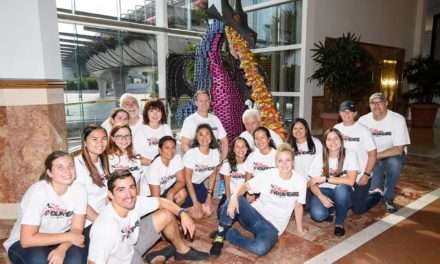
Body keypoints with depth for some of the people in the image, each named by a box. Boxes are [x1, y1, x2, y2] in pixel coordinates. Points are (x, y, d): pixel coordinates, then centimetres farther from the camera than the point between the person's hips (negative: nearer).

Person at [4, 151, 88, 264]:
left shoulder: (79, 191, -14)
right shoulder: (37, 191, -26)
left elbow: (77, 230, -11)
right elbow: (27, 239, -29)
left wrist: (62, 249, -31)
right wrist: (68, 236, -26)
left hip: (58, 241, 3)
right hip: (23, 244, -2)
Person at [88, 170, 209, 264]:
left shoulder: (136, 202, -19)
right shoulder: (104, 229, -38)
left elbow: (162, 202, -4)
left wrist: (182, 214, -18)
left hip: (132, 245, 7)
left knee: (166, 215, 1)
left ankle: (182, 250, 22)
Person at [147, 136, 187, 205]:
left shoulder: (177, 158, -15)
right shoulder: (154, 166, -27)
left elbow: (181, 181, -14)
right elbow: (155, 197, -25)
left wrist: (171, 193, -30)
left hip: (166, 190, 5)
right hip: (150, 195, -4)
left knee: (182, 193, -21)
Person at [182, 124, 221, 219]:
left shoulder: (215, 153, -12)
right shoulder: (190, 153, -26)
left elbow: (213, 175, -1)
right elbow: (188, 179, -19)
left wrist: (209, 196, -2)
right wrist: (195, 202, -18)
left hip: (199, 184, 5)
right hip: (186, 185, -5)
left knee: (208, 211, -5)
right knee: (198, 214, -14)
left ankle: (187, 205, 21)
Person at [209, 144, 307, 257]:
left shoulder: (301, 181, -4)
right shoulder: (268, 175, -5)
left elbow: (298, 205, 7)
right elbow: (246, 185, -9)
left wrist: (300, 229, 11)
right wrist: (234, 196, -29)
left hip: (273, 226, 0)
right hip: (254, 215, 1)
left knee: (261, 248, -35)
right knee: (235, 200, -32)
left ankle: (227, 234, -10)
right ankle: (220, 234, -10)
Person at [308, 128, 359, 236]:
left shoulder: (350, 155, -10)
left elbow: (350, 181, -24)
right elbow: (312, 184, -7)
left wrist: (325, 178, -22)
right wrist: (321, 196, -27)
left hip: (343, 194, -1)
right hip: (324, 191, 1)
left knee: (341, 187, -36)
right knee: (317, 214, -29)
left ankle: (339, 223, -12)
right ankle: (328, 211, 11)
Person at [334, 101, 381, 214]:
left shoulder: (363, 130, -12)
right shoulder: (336, 128, 0)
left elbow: (372, 154, -10)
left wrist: (366, 174, -15)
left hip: (360, 177, -4)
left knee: (358, 209, 1)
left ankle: (377, 195, 30)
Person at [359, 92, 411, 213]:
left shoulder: (398, 119, -20)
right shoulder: (363, 120, -13)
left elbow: (398, 149, -22)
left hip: (393, 155, -1)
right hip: (372, 158, 2)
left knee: (393, 163, -38)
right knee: (369, 190, -16)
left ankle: (388, 197, -13)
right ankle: (380, 179, 23)